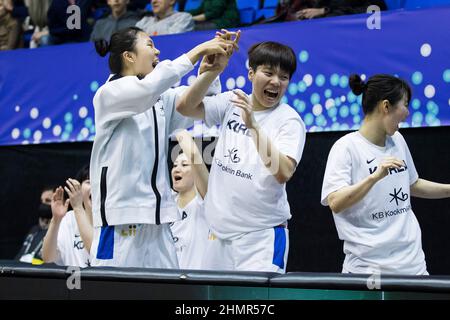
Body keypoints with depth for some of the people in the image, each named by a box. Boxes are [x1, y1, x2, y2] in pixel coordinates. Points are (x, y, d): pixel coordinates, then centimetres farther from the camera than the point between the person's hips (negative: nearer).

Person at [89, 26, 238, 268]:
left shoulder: (162, 99, 17)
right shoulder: (109, 94, -5)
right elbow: (148, 88, -23)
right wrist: (198, 51, -18)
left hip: (157, 217, 7)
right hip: (121, 215, -7)